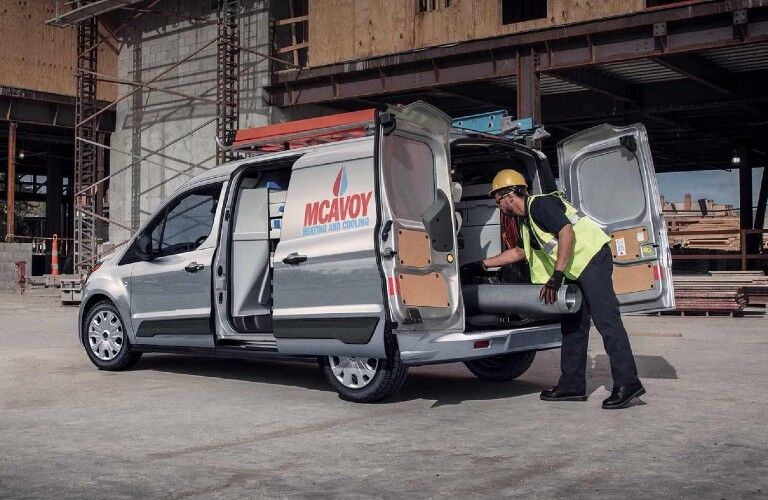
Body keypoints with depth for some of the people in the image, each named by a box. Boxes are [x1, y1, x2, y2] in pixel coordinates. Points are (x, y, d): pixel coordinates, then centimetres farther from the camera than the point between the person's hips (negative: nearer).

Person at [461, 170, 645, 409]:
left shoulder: (540, 204, -11)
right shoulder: (526, 221, 20)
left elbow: (567, 233, -22)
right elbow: (519, 252, 33)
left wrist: (556, 277, -26)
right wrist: (482, 265, 30)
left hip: (592, 256, -11)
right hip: (576, 268, 11)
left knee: (606, 319, -15)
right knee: (573, 325, 10)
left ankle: (627, 383, -17)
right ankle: (572, 385, 14)